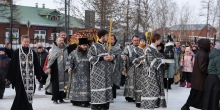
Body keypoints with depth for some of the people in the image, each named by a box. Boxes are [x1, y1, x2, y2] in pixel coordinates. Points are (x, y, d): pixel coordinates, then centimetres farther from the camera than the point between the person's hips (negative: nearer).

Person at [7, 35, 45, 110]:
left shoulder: (33, 53, 8)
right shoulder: (17, 52, -1)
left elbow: (37, 65, 9)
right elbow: (12, 65, -3)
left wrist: (39, 76, 6)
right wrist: (10, 77, -7)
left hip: (30, 78, 3)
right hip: (20, 78, -3)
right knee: (22, 96, -2)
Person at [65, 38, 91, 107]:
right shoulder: (74, 53, -2)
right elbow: (69, 61, -5)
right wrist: (69, 67, -22)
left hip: (86, 75, 2)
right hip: (76, 75, -2)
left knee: (85, 87, -2)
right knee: (76, 87, 3)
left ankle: (86, 101, 2)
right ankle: (75, 101, 14)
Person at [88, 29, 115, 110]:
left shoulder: (105, 46, 14)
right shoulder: (94, 46, -9)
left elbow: (110, 55, 24)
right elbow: (90, 57, -15)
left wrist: (112, 57, -1)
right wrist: (102, 58, -20)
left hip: (106, 72, 8)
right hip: (98, 72, -8)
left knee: (106, 88, 9)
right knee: (98, 88, -7)